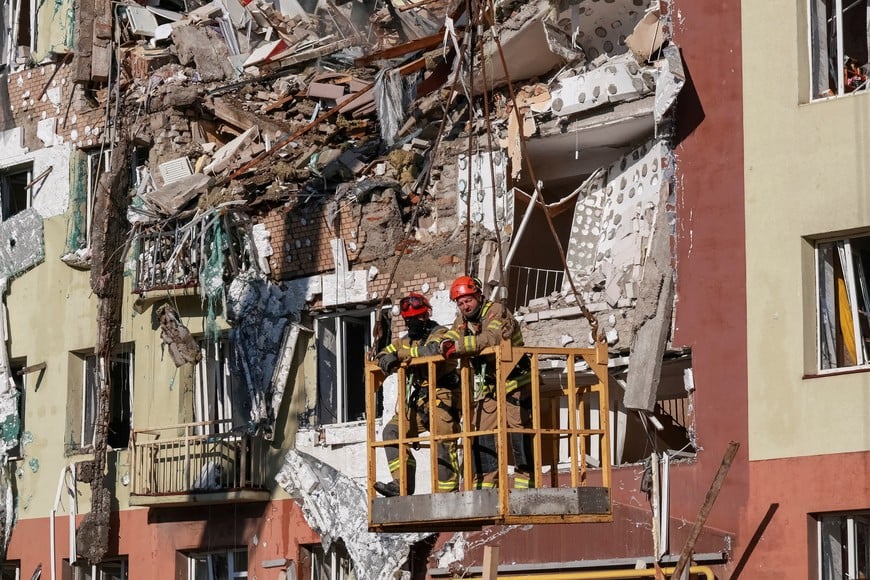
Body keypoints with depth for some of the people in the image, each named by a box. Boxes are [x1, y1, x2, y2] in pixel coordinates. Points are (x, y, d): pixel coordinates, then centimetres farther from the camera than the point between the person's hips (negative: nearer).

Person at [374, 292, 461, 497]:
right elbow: (384, 355, 21)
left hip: (441, 397, -8)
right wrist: (388, 359, -5)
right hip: (418, 400, 8)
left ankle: (448, 494, -12)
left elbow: (432, 350, -25)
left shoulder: (440, 334, -4)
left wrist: (403, 353, -14)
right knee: (392, 431, -4)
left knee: (443, 444, -14)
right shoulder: (407, 340, 19)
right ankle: (402, 484, -9)